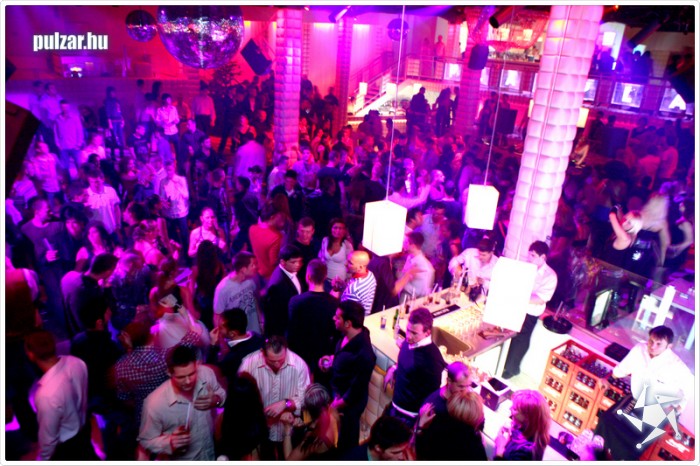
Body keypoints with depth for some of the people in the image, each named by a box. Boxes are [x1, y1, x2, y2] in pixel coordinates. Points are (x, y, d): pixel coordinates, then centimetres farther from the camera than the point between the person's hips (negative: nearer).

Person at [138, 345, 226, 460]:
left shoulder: (206, 373, -23)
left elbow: (221, 392, -2)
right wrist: (170, 443, -34)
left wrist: (216, 400, -23)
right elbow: (146, 441, -16)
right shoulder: (154, 403, -32)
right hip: (181, 461, -3)